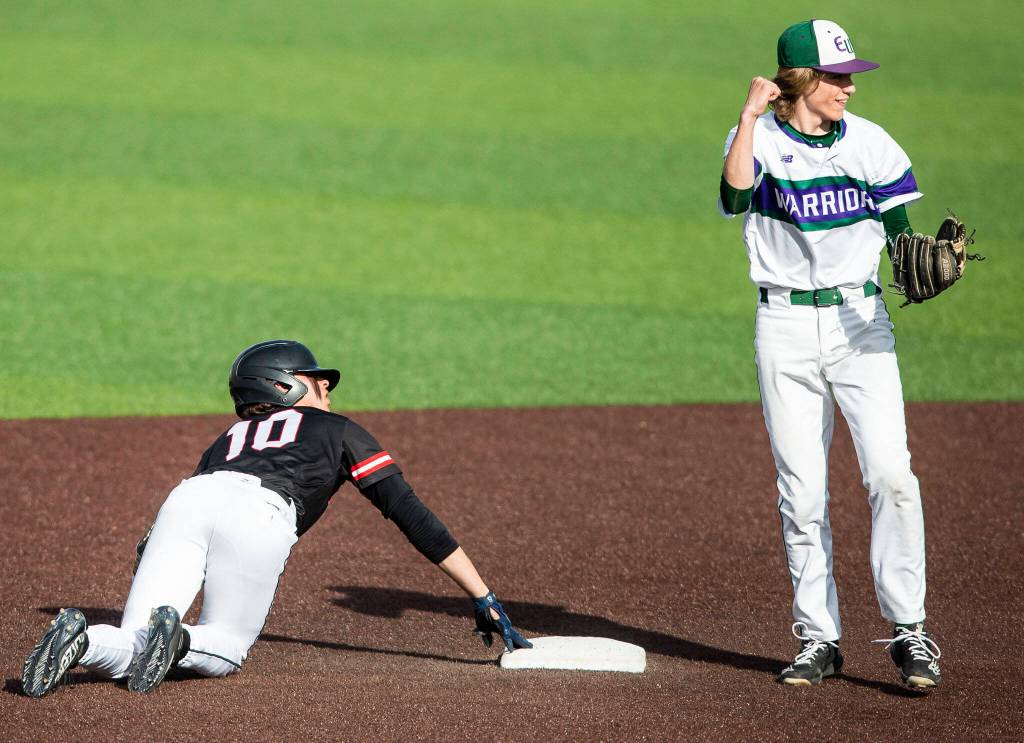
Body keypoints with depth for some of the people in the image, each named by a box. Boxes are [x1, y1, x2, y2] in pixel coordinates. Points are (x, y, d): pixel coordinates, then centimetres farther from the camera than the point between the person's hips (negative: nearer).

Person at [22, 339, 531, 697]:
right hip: (261, 516, -3)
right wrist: (483, 599, 19)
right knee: (223, 652, 14)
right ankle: (177, 641, -19)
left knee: (130, 652, 3)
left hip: (186, 499, 3)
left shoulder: (229, 438, 41)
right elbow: (409, 513, 21)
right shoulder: (339, 430, 30)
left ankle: (83, 641, -30)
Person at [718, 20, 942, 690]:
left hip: (859, 319, 0)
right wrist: (750, 117, -22)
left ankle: (909, 631, -8)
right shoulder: (760, 138, -1)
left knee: (890, 472, -14)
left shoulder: (870, 143, 4)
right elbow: (735, 198, -21)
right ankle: (819, 640, 12)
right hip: (786, 326, 0)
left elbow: (901, 233, 6)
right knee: (801, 491, 2)